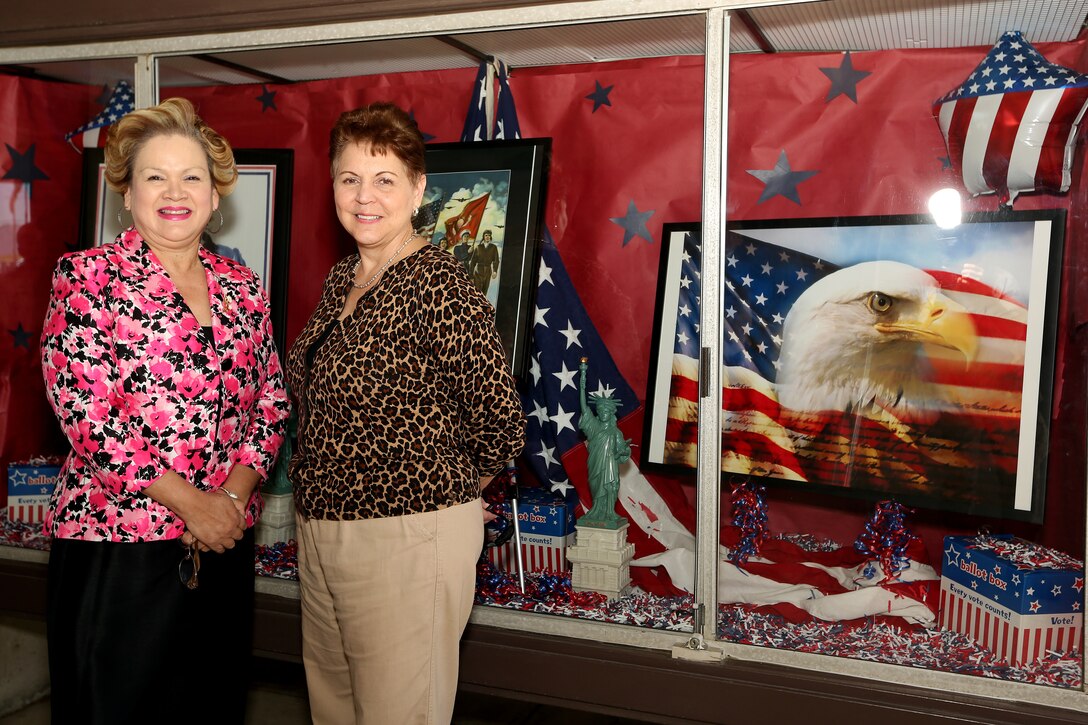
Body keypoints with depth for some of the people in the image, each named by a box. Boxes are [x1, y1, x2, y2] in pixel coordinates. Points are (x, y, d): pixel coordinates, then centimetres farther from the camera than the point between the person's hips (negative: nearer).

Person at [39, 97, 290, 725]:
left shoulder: (242, 288, 9)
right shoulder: (87, 277, -3)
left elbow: (271, 400, 10)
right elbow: (80, 406, -12)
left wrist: (234, 493, -6)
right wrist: (185, 499, -15)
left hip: (225, 540, 4)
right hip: (117, 540, -4)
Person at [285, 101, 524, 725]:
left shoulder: (439, 286, -18)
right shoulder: (342, 279, 7)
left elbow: (501, 427, -18)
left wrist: (443, 496, -3)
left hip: (407, 539, -8)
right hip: (322, 533, 8)